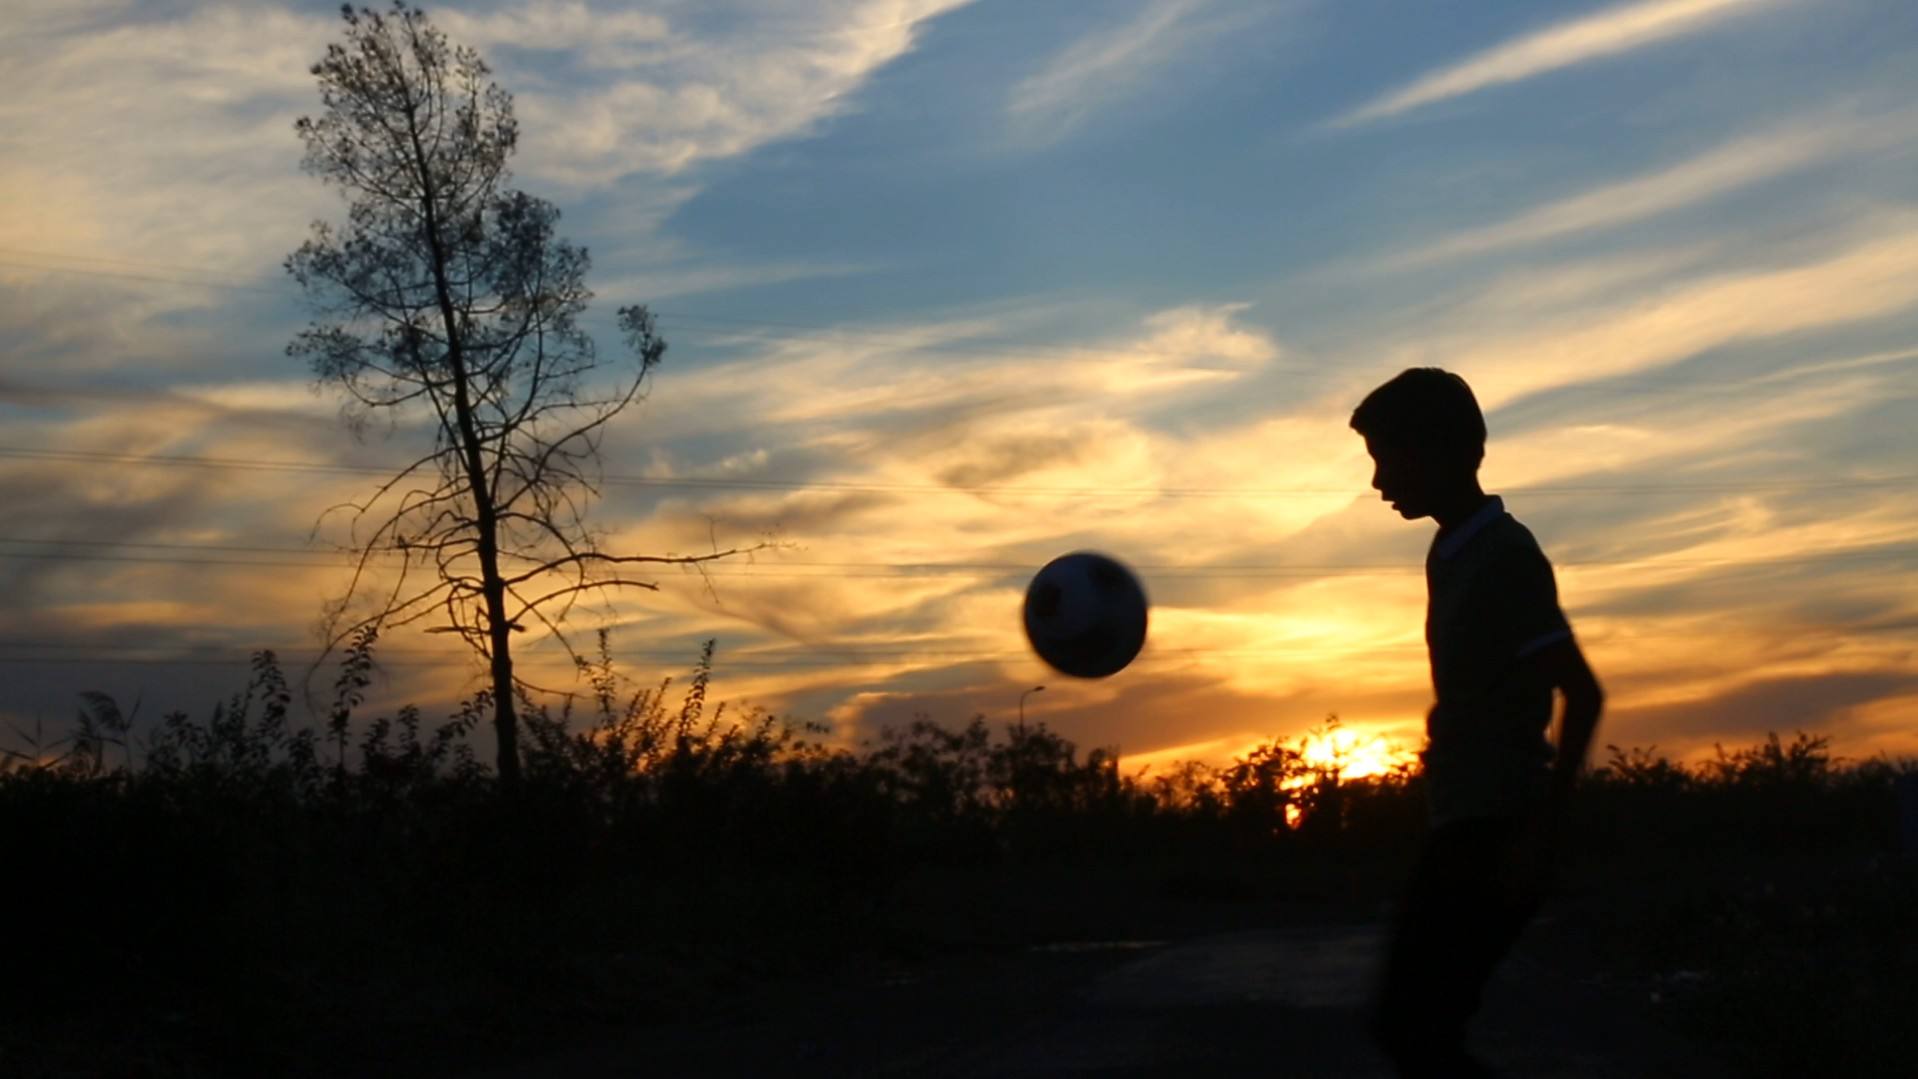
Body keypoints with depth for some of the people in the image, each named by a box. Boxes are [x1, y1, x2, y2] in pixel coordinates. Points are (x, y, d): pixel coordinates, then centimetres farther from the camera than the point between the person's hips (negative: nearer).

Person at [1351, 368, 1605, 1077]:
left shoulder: (1502, 555, -13)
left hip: (1494, 832, -9)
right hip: (1464, 830, 9)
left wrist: (1540, 835, -21)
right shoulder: (1455, 555, 15)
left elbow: (1582, 695, -19)